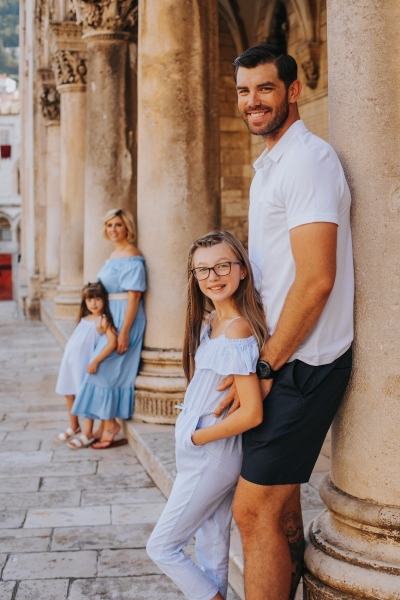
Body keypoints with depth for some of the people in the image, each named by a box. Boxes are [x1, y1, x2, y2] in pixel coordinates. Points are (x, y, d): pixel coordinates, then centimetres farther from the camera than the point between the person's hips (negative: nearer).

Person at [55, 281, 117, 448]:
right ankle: (73, 426, 33)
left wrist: (95, 361, -26)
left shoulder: (103, 320, -12)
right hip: (71, 360, 8)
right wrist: (68, 358, 11)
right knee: (69, 394, 16)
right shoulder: (84, 318, 12)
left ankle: (88, 434, 6)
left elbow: (112, 342, -24)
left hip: (86, 363, -8)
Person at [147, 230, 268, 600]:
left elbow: (251, 413, -26)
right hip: (209, 454, 9)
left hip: (212, 456, -9)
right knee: (213, 545, 18)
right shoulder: (210, 322, 5)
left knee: (161, 547, 4)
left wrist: (196, 437, -15)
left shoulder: (236, 331, -24)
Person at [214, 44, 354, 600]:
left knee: (254, 510, -7)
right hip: (284, 360, 10)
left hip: (303, 365, -10)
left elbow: (316, 280, -22)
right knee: (280, 502, 17)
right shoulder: (270, 165, 18)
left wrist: (265, 368, -17)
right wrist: (262, 362, 16)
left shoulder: (307, 160, -15)